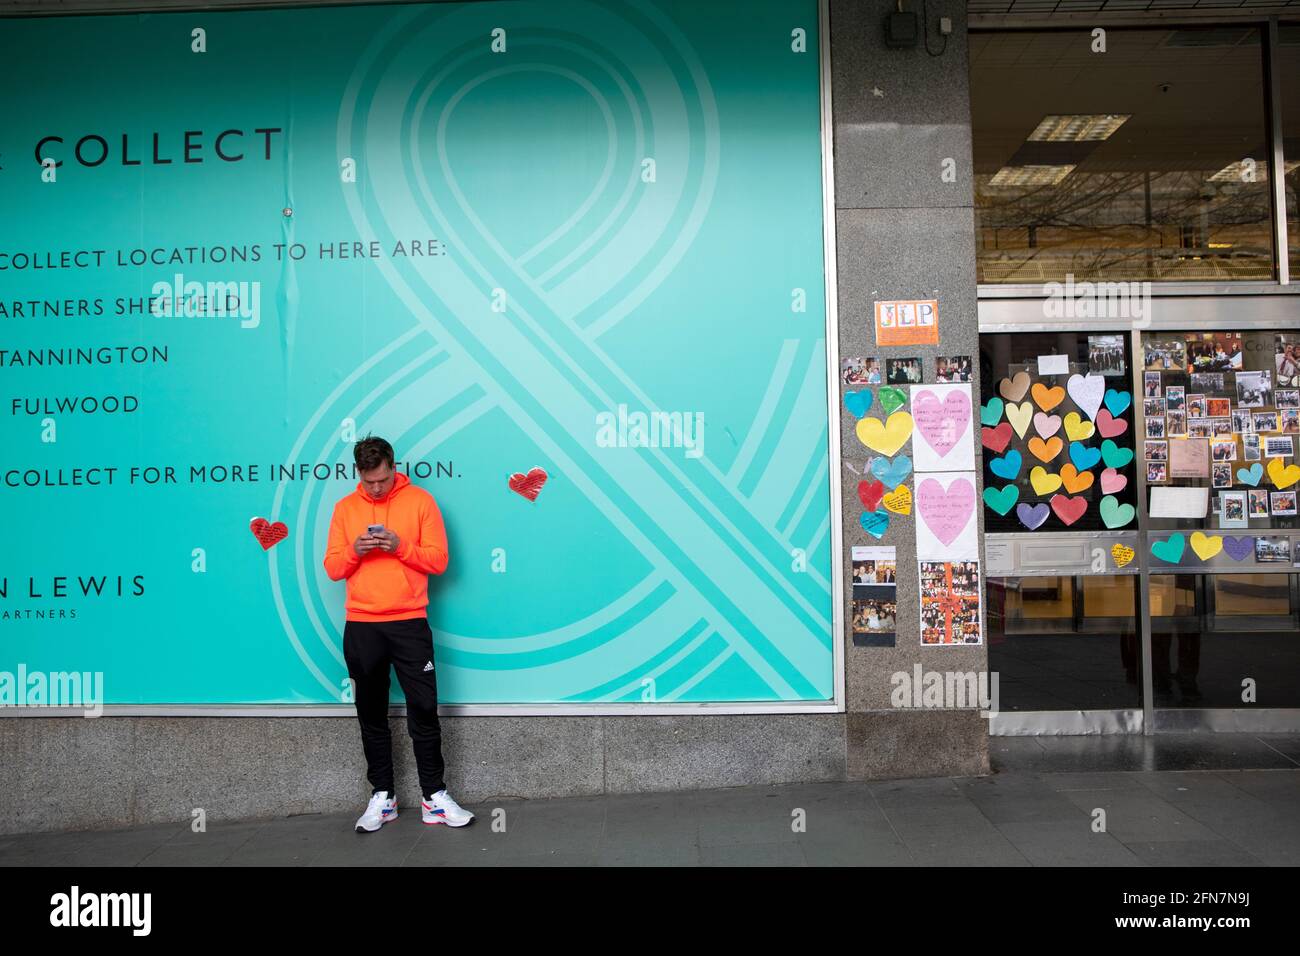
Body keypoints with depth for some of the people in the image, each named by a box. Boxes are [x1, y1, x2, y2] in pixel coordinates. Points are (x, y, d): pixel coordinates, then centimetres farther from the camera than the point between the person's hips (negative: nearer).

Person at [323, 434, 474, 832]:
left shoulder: (420, 500, 0)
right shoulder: (345, 507, 7)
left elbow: (438, 560, -3)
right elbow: (332, 568, 6)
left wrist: (400, 547, -18)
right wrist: (354, 551, -14)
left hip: (409, 623, -2)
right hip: (360, 627, 2)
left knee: (424, 710, 0)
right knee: (371, 713, 9)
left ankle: (434, 797, 9)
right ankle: (382, 796, 20)